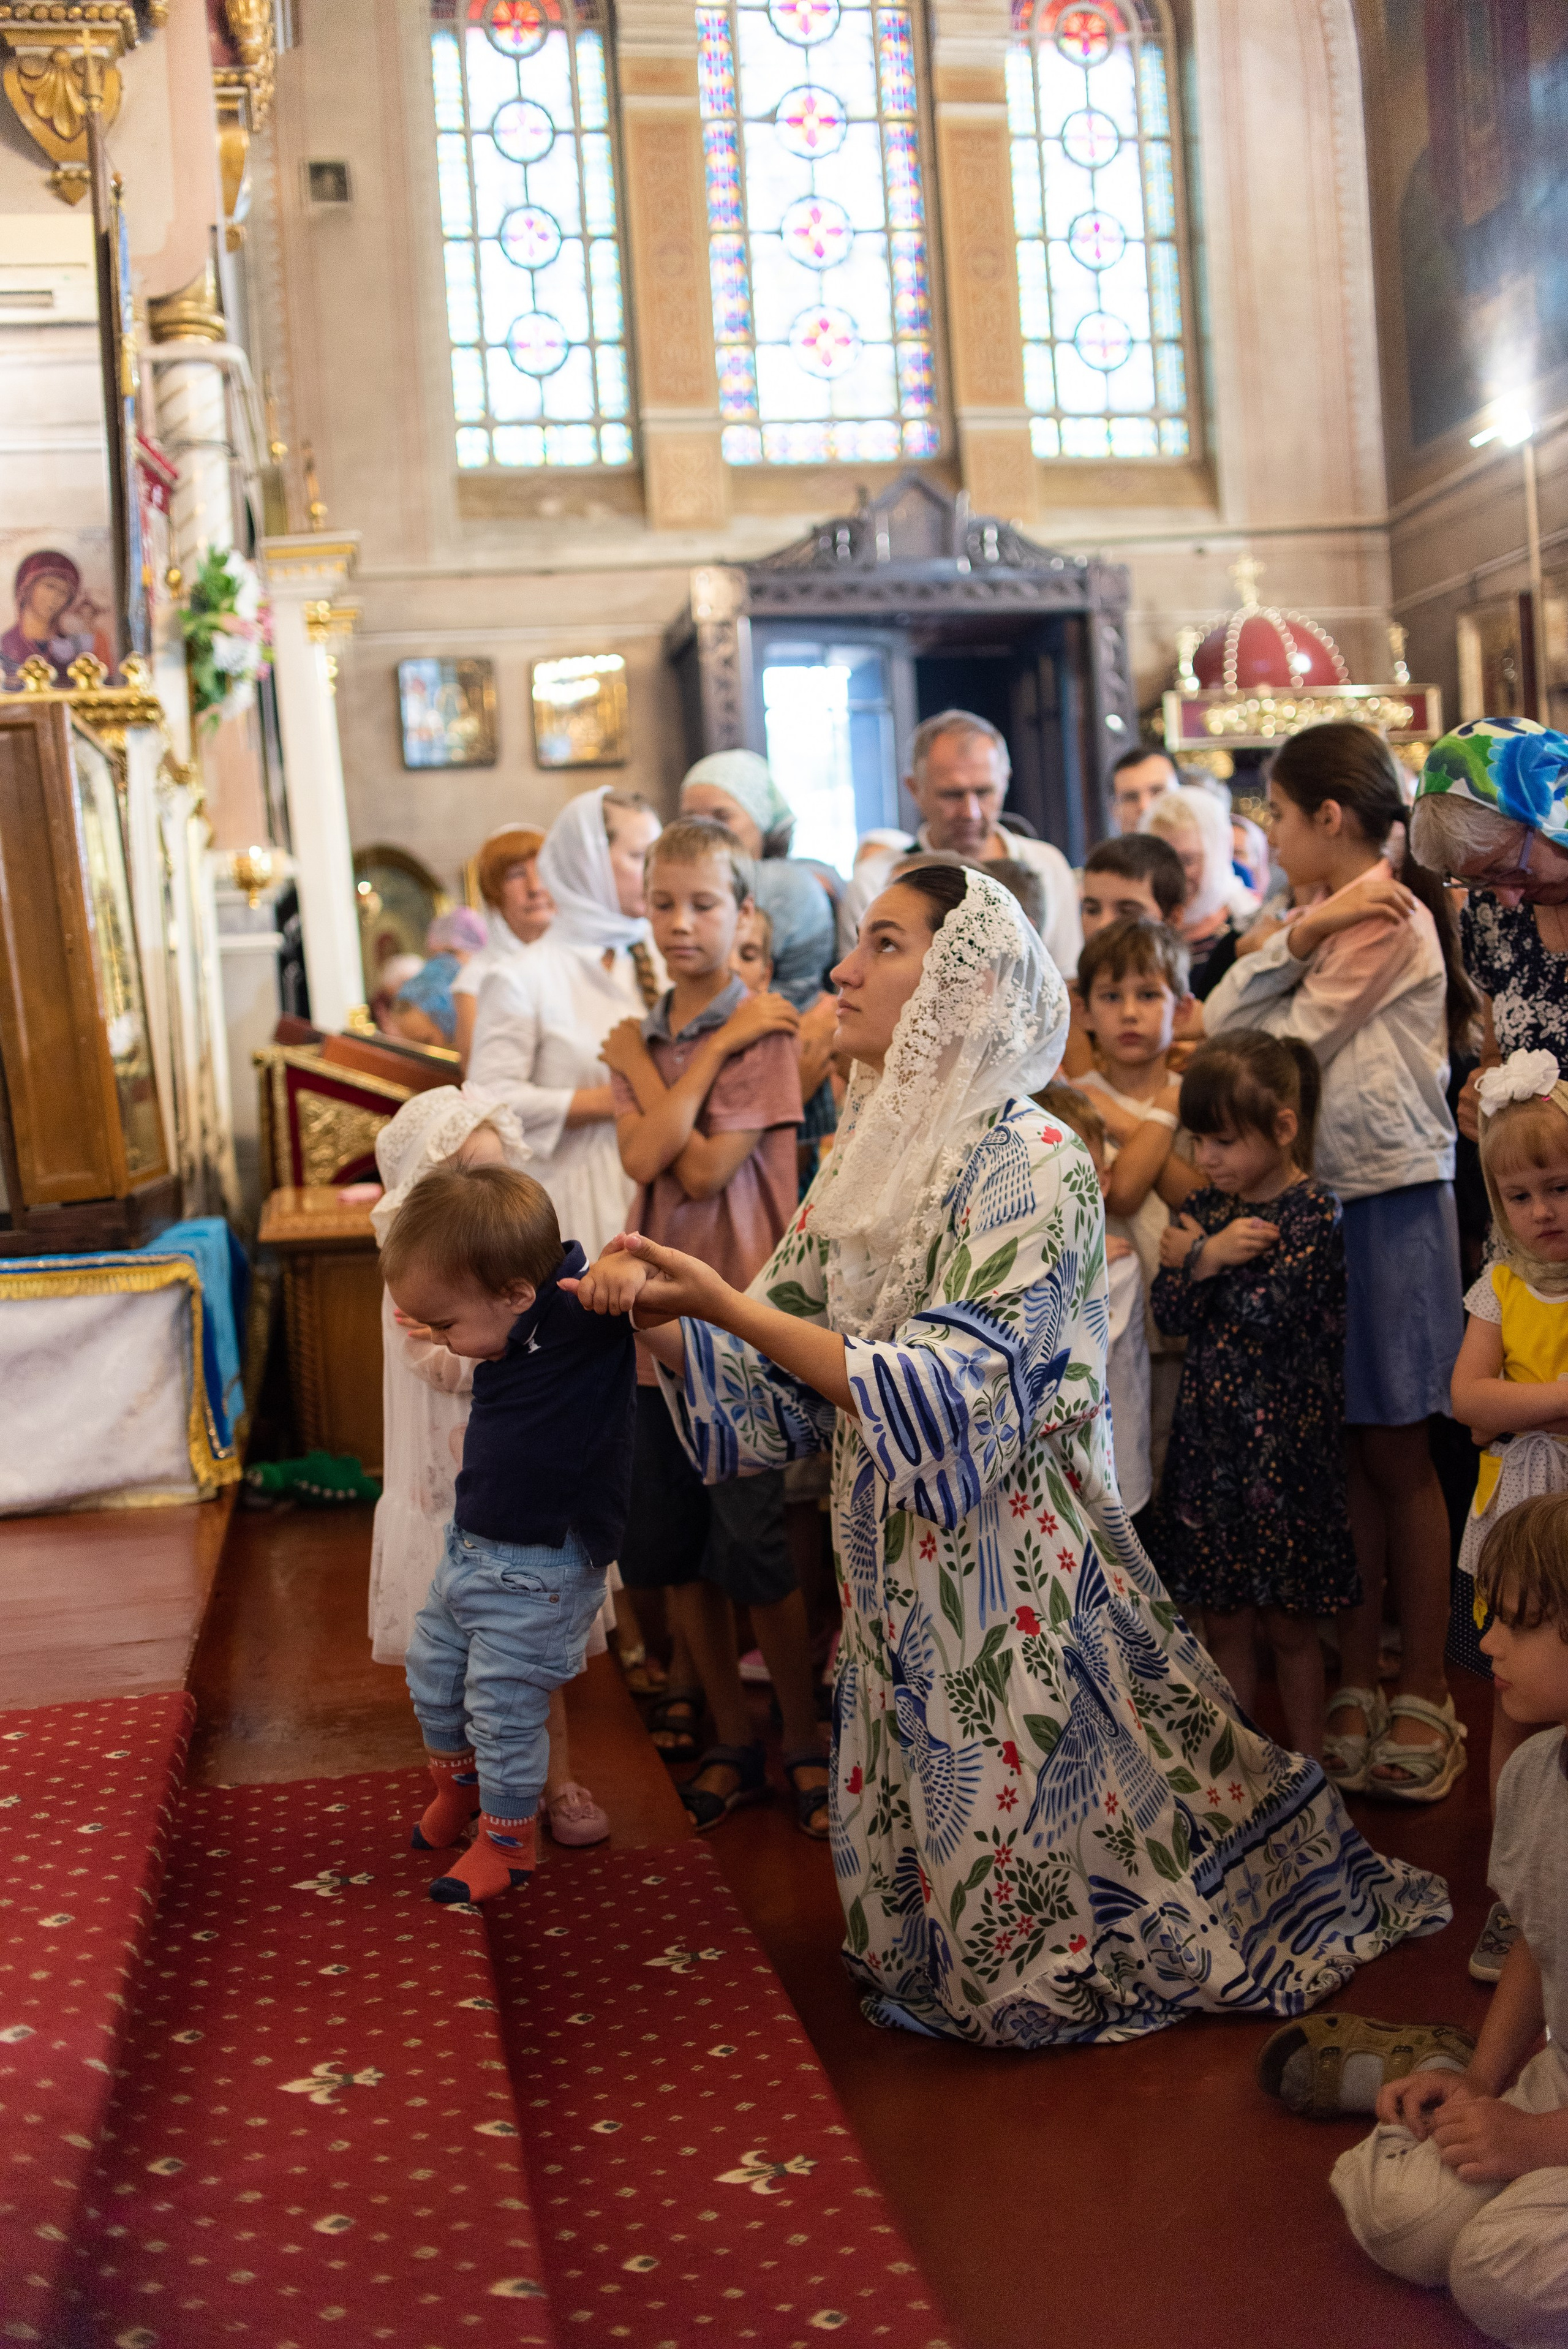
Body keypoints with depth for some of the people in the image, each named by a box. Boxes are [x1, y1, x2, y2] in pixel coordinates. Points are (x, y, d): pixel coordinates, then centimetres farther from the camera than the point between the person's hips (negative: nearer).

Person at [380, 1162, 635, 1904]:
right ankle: (458, 1783, 52)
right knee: (432, 1676, 24)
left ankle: (507, 1839, 29)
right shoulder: (514, 1334, -1)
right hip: (470, 1550, 9)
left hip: (539, 1573, -9)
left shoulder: (578, 1318, -26)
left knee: (504, 1709, 4)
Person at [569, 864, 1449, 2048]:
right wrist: (660, 1313, -13)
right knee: (919, 1817, 18)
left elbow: (957, 1388, -26)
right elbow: (784, 1362, 6)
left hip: (1008, 1551, -6)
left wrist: (729, 1305, -30)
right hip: (894, 1551, 7)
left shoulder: (1030, 1161, -17)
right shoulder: (873, 1146, 5)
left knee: (1021, 1830, 8)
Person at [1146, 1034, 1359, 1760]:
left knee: (1288, 1623, 6)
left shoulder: (1316, 1212, -10)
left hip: (1285, 1445, -5)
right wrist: (1207, 1258, -17)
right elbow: (1171, 1315, 0)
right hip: (1210, 1438, 5)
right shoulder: (1203, 1209, 7)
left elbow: (1275, 1312, -20)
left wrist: (1197, 1260, -10)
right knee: (1223, 1619, 12)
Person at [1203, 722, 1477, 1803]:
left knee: (1397, 1452, 1)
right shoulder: (1336, 914, 15)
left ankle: (1425, 1690, 13)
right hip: (1319, 1201, 8)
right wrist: (1297, 936, -11)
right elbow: (1220, 1020, 3)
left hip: (1388, 1206, -8)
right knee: (1349, 1453, 10)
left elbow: (1283, 1045, -12)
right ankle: (1355, 1681, 19)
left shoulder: (1388, 918, -12)